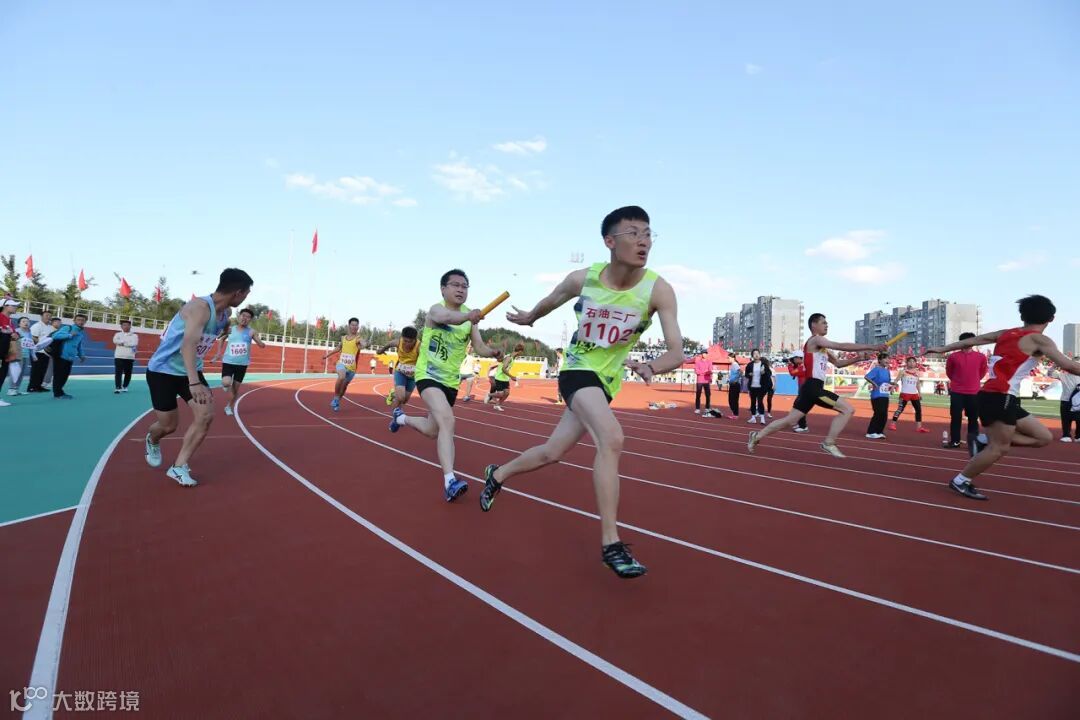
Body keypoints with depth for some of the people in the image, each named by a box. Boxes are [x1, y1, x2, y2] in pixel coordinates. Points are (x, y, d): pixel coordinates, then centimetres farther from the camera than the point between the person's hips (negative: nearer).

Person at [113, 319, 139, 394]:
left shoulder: (134, 336, 7)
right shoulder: (118, 334, 10)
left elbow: (134, 344, -12)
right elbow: (115, 340, -11)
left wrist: (123, 343, -13)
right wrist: (128, 343, -16)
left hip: (130, 357, 0)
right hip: (119, 357, 0)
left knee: (128, 373, 6)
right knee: (118, 372, -8)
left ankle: (124, 387, 22)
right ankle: (118, 388, -9)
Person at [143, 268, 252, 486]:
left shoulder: (226, 313, -4)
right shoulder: (200, 307, -31)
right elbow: (189, 343, -45)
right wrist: (194, 383, -56)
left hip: (190, 371, 7)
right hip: (163, 370, -7)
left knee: (206, 416, -11)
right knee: (169, 425, 5)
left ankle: (179, 467, 0)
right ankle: (152, 441, 42)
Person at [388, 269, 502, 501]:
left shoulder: (469, 316, 0)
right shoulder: (436, 309, -16)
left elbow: (480, 347, -7)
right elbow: (449, 318, -41)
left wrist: (493, 353, -30)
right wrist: (468, 316, -63)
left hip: (451, 380, 6)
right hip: (428, 375, -6)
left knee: (433, 431, 19)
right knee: (447, 421, -30)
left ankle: (402, 418, 50)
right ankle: (450, 482, -31)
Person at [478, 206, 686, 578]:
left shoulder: (658, 290, -17)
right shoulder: (582, 279, -14)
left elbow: (676, 353, -21)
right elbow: (549, 302, 9)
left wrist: (649, 366, -42)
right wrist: (526, 317, 27)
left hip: (606, 381, 3)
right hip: (578, 369, -3)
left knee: (552, 452, 12)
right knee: (612, 439, -28)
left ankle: (497, 474, 41)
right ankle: (610, 542, -17)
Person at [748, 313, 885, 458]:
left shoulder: (821, 347, 23)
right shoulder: (815, 340, -7)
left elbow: (838, 363, 24)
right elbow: (842, 346, -16)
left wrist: (858, 358, 9)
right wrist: (872, 347, -16)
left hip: (812, 388, 10)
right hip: (813, 387, -10)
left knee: (790, 421, 11)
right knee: (848, 409, -9)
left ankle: (757, 436, 16)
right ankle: (828, 443, -4)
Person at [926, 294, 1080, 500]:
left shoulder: (1006, 333, 15)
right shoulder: (1039, 340, -4)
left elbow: (972, 340, 18)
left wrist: (942, 349, 25)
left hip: (993, 396, 8)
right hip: (1000, 398, -8)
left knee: (1044, 437, 15)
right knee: (999, 448, -1)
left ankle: (986, 443, 9)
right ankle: (960, 481, 4)